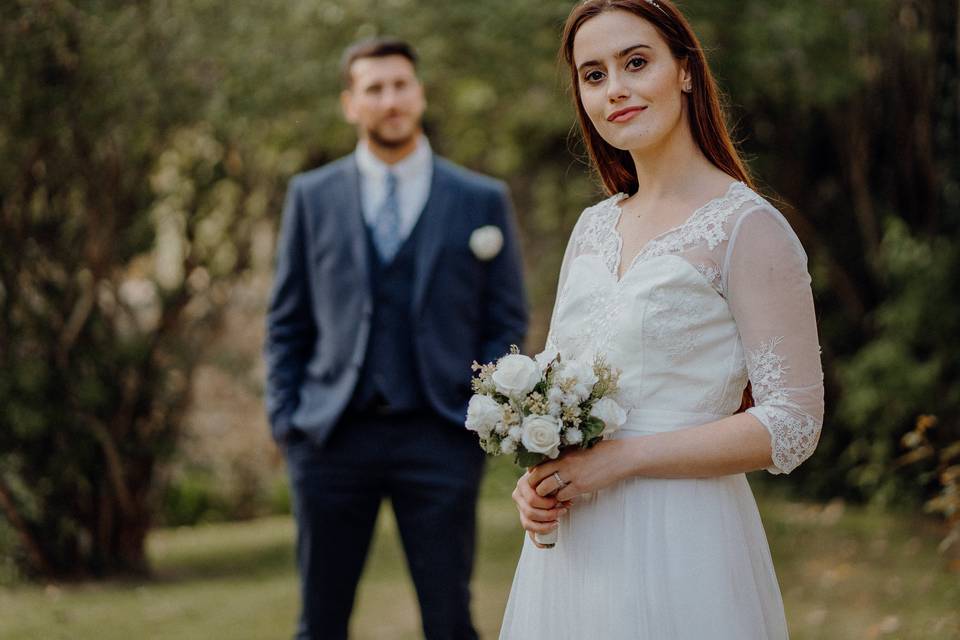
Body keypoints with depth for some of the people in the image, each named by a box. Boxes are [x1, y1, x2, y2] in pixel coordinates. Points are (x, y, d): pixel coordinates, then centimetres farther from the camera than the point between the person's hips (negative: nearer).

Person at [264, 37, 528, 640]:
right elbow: (287, 322, 11)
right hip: (332, 436, 1)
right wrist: (285, 419, 2)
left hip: (439, 438, -1)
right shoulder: (311, 196, 9)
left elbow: (507, 322, 7)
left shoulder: (483, 199, 6)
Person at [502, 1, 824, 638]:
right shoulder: (594, 227, 11)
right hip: (572, 550, 6)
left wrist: (622, 458, -18)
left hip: (680, 544, -6)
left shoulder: (748, 227, -10)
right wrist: (535, 477, -3)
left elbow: (793, 423, -14)